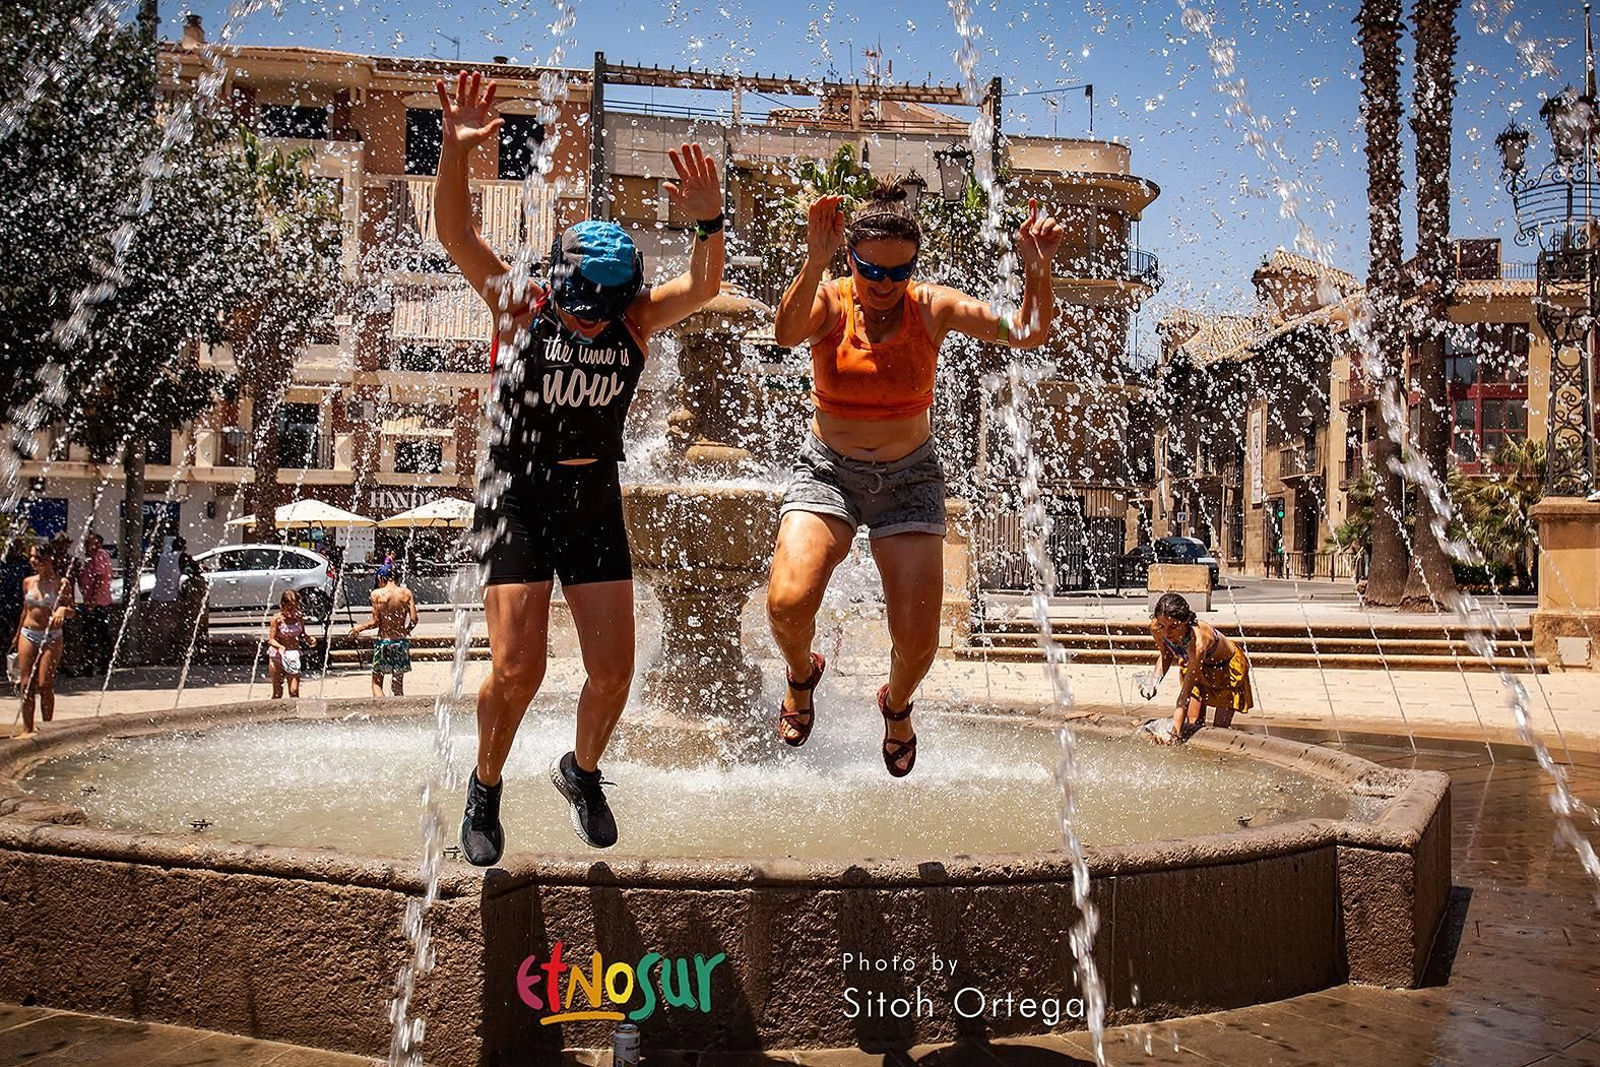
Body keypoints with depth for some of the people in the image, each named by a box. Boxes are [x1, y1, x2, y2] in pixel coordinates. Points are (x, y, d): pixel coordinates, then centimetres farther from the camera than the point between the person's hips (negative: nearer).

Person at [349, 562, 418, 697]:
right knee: (398, 685, 13)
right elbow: (414, 619, -4)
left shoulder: (377, 594, -8)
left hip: (383, 641, -3)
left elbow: (375, 622, -9)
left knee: (377, 683, 9)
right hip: (401, 641, 3)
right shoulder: (406, 593, -2)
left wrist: (359, 628, 9)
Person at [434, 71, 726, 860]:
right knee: (517, 669, -10)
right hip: (516, 500, -2)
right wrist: (456, 150, -38)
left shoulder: (637, 320, -4)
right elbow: (453, 232, -21)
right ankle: (485, 787, 17)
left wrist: (709, 221, -39)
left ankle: (582, 772, 31)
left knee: (612, 672, 1)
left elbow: (702, 286, -20)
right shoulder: (519, 308, -10)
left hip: (595, 505, 3)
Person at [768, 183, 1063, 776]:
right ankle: (802, 673, 16)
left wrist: (1037, 271, -30)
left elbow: (1027, 334, -12)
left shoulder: (933, 308, -7)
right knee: (787, 602, -22)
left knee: (917, 637, -7)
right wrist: (814, 263, -50)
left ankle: (897, 705, 31)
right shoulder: (829, 302, -11)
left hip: (909, 477, 1)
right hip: (828, 471, -1)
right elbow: (786, 332, -34)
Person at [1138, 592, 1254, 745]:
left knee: (1221, 728, 3)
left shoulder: (1198, 642, -46)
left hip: (1228, 666, -5)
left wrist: (1174, 732, -46)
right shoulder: (1156, 628, -30)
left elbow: (1185, 695, -44)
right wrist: (1155, 680, -22)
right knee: (1193, 724, -1)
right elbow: (1165, 654, -5)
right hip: (1196, 665, 5)